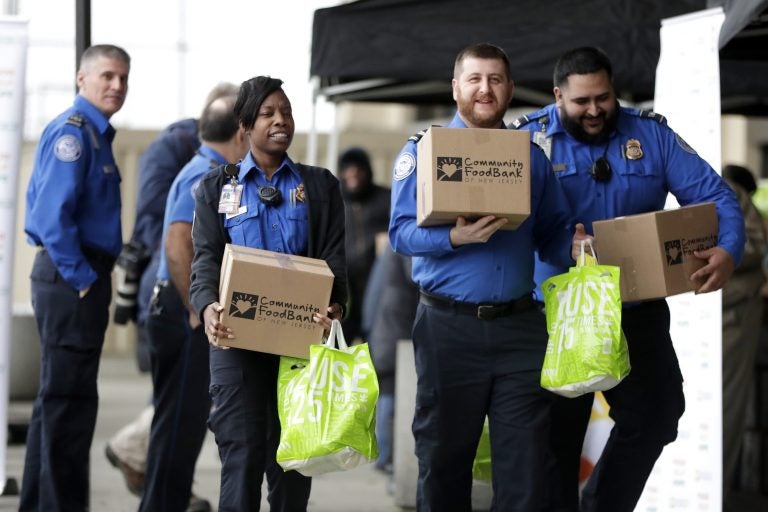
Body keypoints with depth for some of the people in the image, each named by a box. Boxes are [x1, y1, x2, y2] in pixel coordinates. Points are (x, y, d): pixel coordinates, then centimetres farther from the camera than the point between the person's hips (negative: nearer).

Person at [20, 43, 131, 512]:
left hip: (78, 279, 10)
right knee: (69, 398, -6)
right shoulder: (72, 132, -15)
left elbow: (42, 205, 22)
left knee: (62, 397, 15)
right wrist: (81, 278, -18)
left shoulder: (96, 134, 15)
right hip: (73, 280, -10)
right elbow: (53, 214, -24)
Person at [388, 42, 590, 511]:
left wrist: (576, 249, -11)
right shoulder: (423, 150, 2)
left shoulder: (531, 155, 12)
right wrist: (455, 237, -23)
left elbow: (552, 232, 11)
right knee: (444, 455, 7)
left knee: (526, 459, 2)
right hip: (449, 327, -2)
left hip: (521, 326, 3)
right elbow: (402, 232, -7)